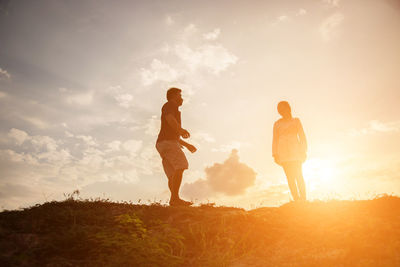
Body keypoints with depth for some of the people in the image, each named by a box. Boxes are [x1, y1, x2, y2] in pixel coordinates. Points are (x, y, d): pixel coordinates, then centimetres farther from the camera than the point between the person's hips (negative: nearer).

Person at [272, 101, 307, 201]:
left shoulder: (296, 121, 10)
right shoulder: (277, 124, 11)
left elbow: (302, 136, 7)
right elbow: (275, 140, 10)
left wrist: (304, 151, -2)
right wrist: (275, 154, 1)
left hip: (295, 150, -1)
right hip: (283, 152, 1)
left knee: (299, 176, -10)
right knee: (290, 177, -3)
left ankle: (303, 200, -5)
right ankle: (297, 200, -1)